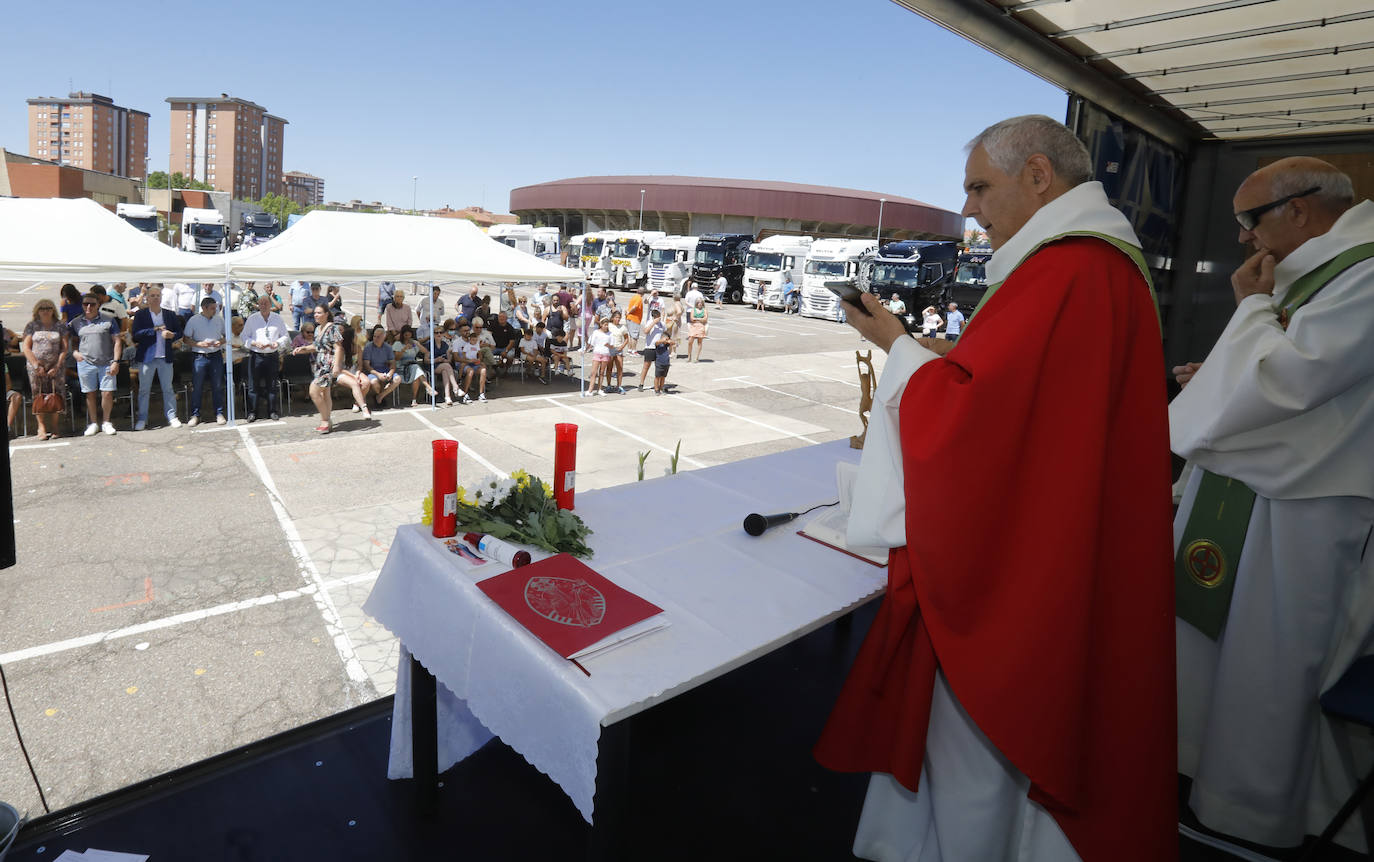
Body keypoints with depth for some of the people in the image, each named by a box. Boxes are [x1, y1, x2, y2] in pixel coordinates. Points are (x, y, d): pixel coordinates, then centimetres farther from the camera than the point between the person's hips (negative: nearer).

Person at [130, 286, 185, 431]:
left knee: (168, 388, 7)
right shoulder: (140, 314, 1)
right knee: (144, 389, 5)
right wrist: (156, 329, -15)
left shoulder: (170, 314, 9)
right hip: (146, 357, -1)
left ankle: (171, 416, 14)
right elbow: (136, 334, -9)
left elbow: (179, 333, 7)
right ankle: (142, 419, 13)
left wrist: (171, 335, -14)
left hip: (165, 357, 1)